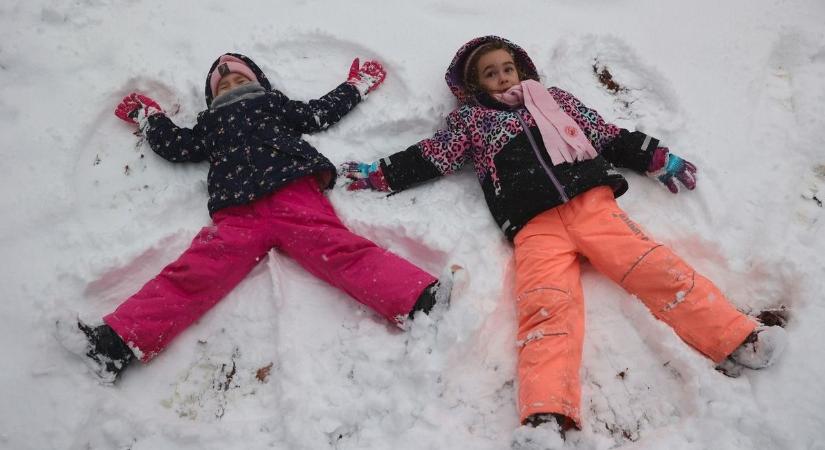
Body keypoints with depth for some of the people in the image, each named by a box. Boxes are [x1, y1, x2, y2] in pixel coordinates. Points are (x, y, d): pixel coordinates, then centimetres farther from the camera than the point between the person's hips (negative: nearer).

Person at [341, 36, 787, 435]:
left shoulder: (554, 99, 29)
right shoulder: (471, 119, 25)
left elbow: (609, 136, 28)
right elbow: (426, 158, 19)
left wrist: (658, 159, 23)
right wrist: (378, 174, 12)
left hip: (592, 203, 3)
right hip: (535, 226, -3)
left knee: (654, 266, -16)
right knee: (546, 305, -26)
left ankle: (735, 338, -15)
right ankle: (547, 415, -43)